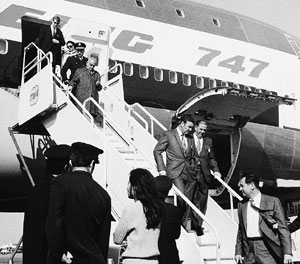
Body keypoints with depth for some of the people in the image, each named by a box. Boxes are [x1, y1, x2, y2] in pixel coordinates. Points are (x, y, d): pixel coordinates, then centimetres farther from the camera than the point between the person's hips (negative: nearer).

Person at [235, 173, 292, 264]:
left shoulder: (273, 201, -1)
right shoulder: (241, 205, 13)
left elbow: (283, 228, -3)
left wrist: (287, 252, -9)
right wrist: (238, 252, 12)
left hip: (267, 251, -4)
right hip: (248, 252, 4)